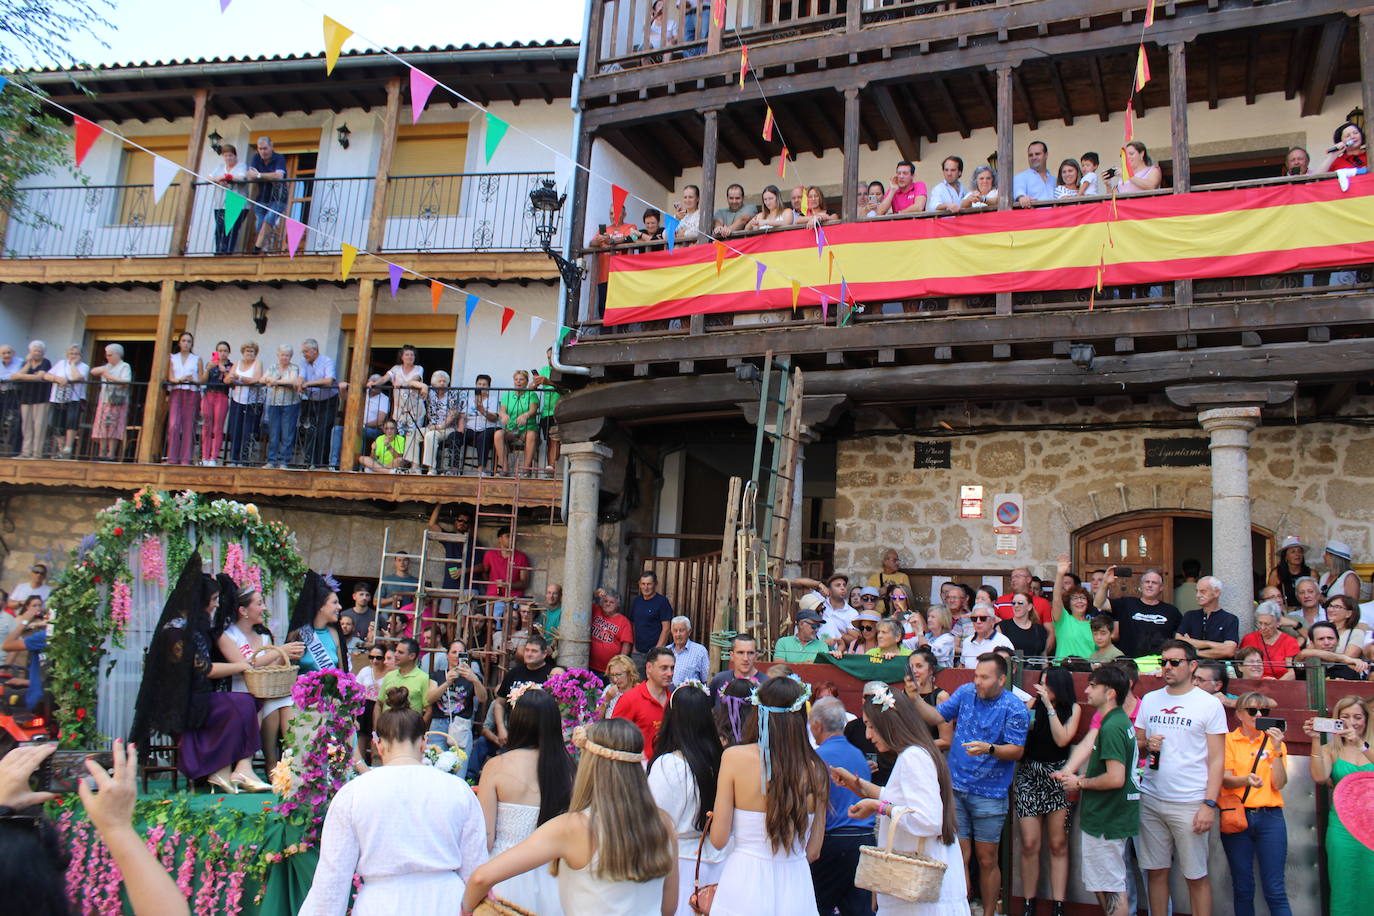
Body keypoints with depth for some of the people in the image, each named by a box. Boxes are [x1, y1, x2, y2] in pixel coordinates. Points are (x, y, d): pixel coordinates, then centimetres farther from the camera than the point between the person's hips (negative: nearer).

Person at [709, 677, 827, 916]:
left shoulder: (734, 757, -11)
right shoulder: (816, 770, -5)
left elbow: (718, 839, -7)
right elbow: (814, 851, 3)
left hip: (745, 885, -2)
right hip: (796, 885, 2)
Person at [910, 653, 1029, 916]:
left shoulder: (1014, 708, -8)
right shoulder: (965, 693, 4)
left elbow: (1017, 750, -10)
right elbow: (936, 716, 7)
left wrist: (989, 749, -26)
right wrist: (914, 699, -8)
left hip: (989, 794, -3)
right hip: (955, 788, 3)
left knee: (987, 860, 6)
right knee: (959, 855, 4)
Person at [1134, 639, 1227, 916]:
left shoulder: (1209, 704, -1)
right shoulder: (1149, 700, 11)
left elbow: (1216, 759, -4)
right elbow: (1135, 745, 18)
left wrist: (1209, 804, -11)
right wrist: (1146, 745, -5)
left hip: (1190, 803, -4)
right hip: (1151, 799, 4)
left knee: (1196, 876, 2)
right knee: (1156, 871, 7)